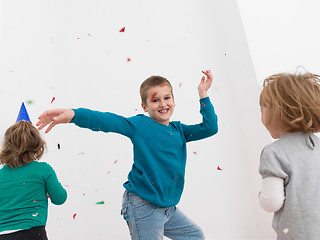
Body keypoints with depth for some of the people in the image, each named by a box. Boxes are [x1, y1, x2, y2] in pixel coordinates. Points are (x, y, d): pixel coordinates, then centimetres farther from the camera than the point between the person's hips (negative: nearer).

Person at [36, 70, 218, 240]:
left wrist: (203, 94, 0)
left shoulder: (178, 130, 6)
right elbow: (107, 121, -22)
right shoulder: (139, 125, -10)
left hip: (169, 208, 7)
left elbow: (210, 127, 5)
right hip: (144, 208, -7)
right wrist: (73, 114, -36)